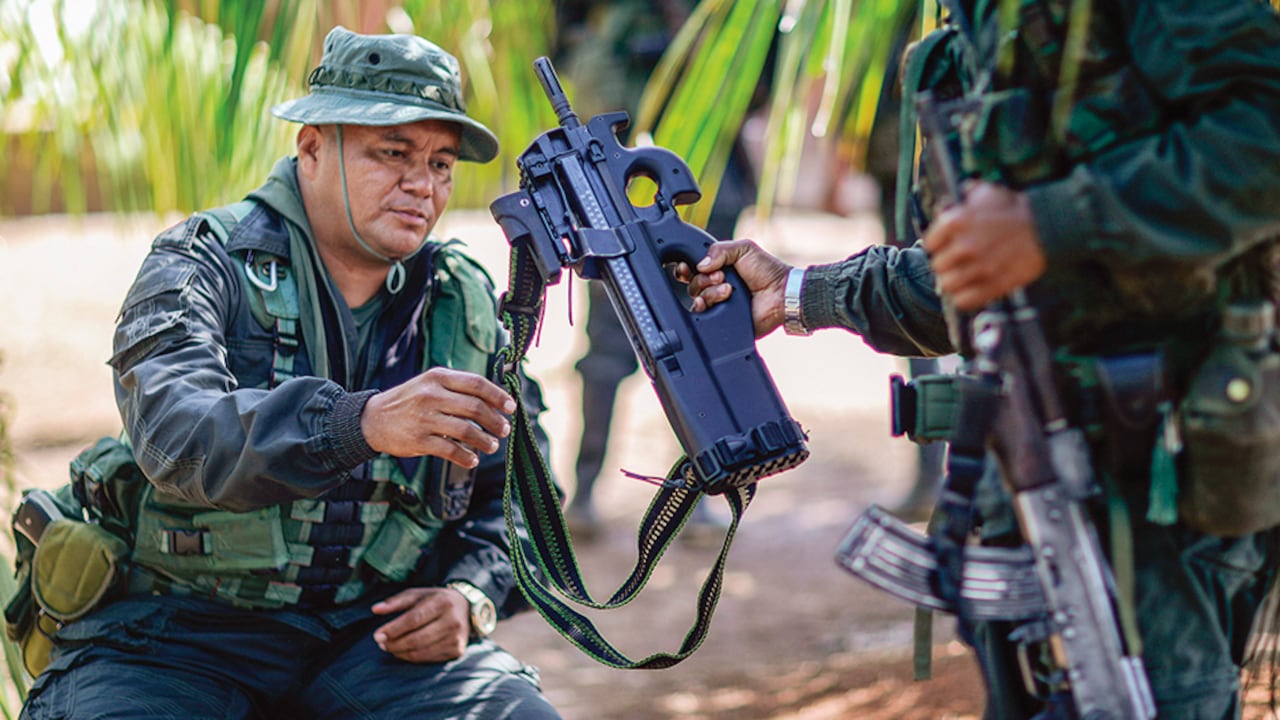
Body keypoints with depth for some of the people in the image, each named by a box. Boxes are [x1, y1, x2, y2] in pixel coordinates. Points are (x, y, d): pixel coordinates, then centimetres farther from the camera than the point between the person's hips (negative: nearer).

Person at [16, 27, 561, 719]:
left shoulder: (466, 307, 10)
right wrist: (363, 423, -41)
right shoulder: (203, 262, -5)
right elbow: (175, 434, -25)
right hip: (177, 630, -3)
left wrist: (469, 595, -2)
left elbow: (509, 494, 20)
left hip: (376, 631, 4)